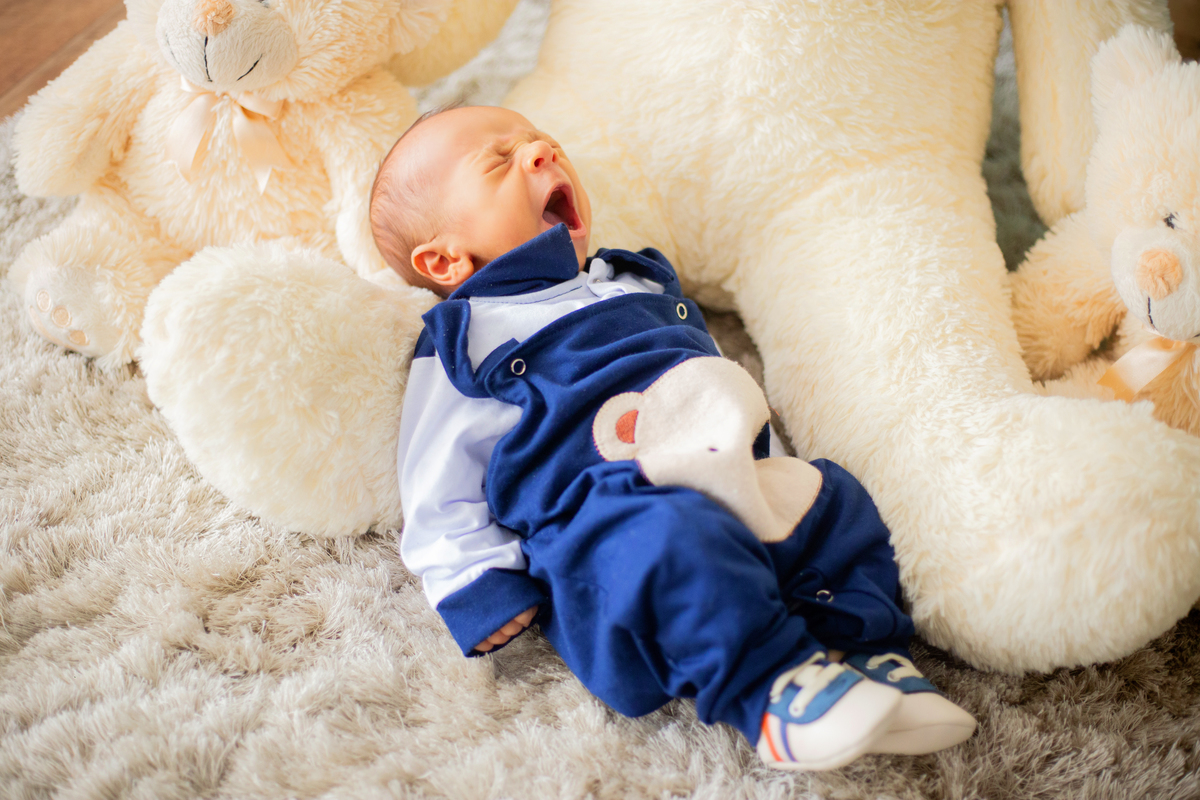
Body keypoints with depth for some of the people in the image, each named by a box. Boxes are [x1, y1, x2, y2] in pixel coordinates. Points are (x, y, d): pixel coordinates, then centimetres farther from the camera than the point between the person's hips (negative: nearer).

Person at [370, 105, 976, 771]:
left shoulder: (642, 281, 29)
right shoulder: (467, 339, 7)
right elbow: (441, 490, 4)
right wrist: (486, 593, -7)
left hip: (734, 484, 8)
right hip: (601, 517, -7)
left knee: (836, 499, -7)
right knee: (672, 541, -35)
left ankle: (863, 647, -7)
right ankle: (770, 689, -26)